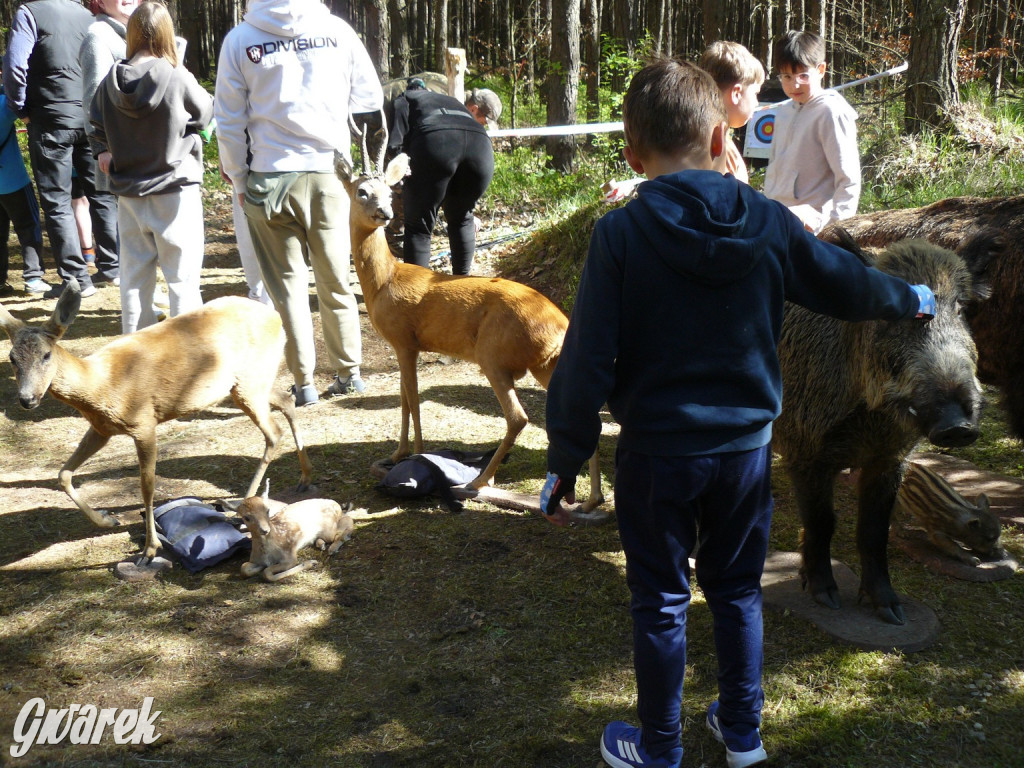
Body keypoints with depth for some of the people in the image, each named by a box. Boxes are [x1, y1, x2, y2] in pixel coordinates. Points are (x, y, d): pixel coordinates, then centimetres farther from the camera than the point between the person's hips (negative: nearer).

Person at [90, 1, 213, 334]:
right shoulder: (177, 78, -15)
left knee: (135, 275, 12)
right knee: (182, 277, 3)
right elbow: (207, 112, 2)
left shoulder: (111, 81, -2)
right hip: (175, 190, -4)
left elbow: (98, 128, 7)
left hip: (128, 193, 4)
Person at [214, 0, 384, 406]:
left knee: (287, 282, 7)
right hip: (330, 171, 2)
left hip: (272, 175, -1)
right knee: (335, 277, 13)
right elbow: (369, 98, 5)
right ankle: (348, 372, 22)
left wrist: (238, 179, 10)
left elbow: (229, 122, 0)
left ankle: (304, 382, 9)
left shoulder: (239, 39, -4)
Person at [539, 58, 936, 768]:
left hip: (658, 452, -3)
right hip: (748, 445, 3)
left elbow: (587, 362, -16)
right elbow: (848, 285, 8)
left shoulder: (621, 234, -15)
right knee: (737, 590, 21)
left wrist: (565, 463, -7)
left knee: (660, 603, 13)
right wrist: (912, 299, 29)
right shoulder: (768, 222, -6)